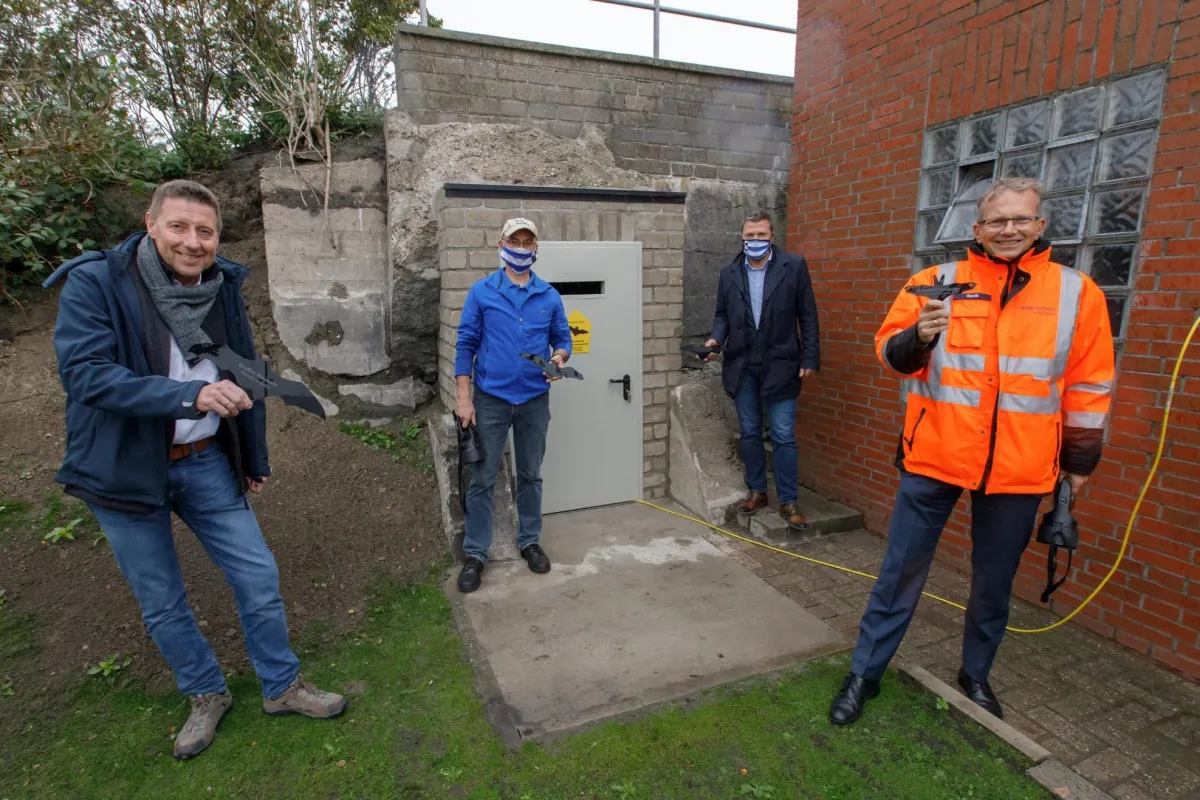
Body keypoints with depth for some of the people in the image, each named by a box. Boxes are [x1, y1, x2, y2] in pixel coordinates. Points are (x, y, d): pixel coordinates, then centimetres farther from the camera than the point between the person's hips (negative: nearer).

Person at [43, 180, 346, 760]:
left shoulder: (223, 288, -1)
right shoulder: (94, 283, -14)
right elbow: (85, 373, -25)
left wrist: (255, 459, 12)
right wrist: (192, 395, -39)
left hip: (206, 463, 3)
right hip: (125, 471, -2)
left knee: (259, 576, 6)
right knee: (161, 603, 12)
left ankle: (281, 687, 28)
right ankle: (206, 695, 37)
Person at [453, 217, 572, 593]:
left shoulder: (549, 295, 4)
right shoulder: (481, 292, -3)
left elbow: (562, 336, 9)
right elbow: (466, 344, -4)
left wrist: (560, 356, -16)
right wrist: (463, 398, -9)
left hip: (535, 399, 2)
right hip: (491, 399, -2)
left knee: (530, 475, 14)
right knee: (482, 479, 4)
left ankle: (529, 541, 30)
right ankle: (475, 554, 17)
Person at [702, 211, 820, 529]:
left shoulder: (794, 266, -2)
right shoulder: (729, 272, 6)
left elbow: (807, 316, -2)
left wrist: (810, 357, -7)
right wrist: (716, 339, -9)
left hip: (779, 364, -3)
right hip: (742, 364, 3)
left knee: (784, 436, -1)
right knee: (749, 432, 11)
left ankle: (788, 501, 10)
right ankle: (756, 490, 26)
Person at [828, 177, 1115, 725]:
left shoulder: (1076, 292, 3)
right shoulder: (937, 282, 0)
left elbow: (1088, 385, 8)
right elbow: (889, 352, 0)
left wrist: (1080, 459, 10)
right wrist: (918, 337, -21)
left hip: (1019, 468, 2)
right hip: (934, 457, -1)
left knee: (994, 582, 17)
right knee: (901, 572, 7)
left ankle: (975, 674, 40)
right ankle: (864, 673, 22)